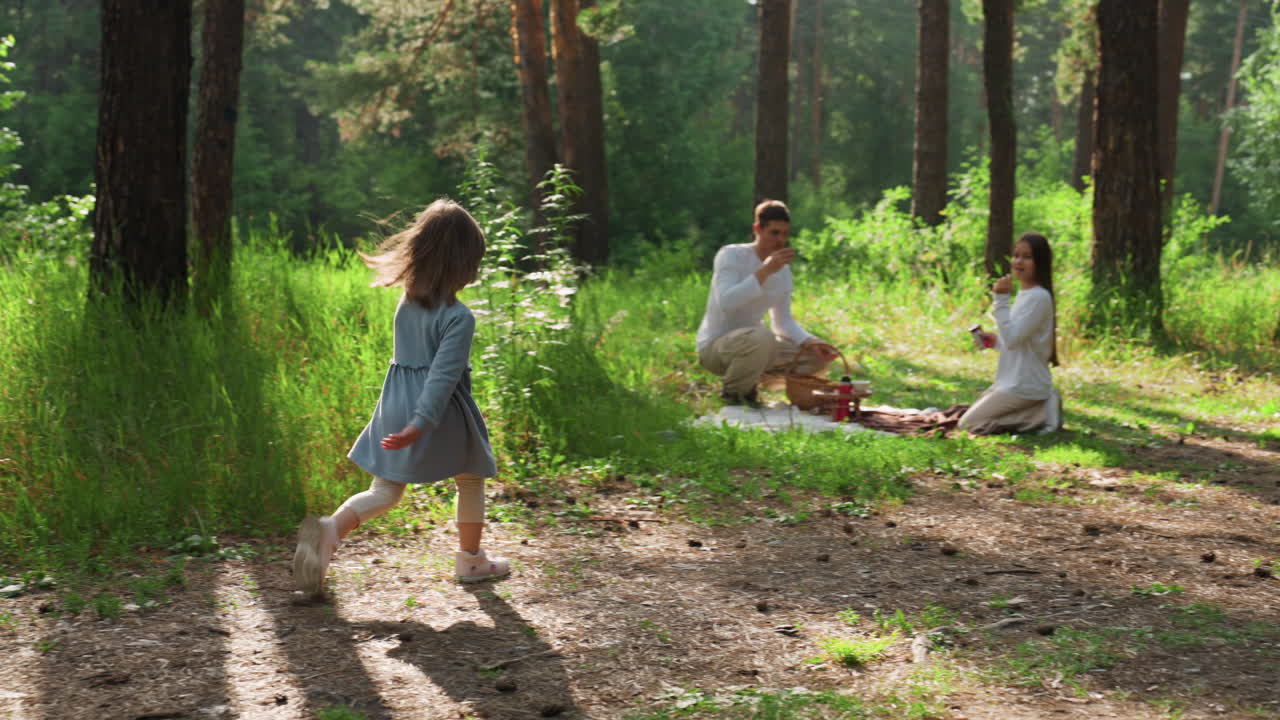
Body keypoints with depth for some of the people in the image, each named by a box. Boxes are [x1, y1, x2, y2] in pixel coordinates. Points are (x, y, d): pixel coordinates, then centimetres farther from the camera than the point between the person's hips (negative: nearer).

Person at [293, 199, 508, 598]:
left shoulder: (407, 301, 3)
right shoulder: (459, 318, -18)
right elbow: (444, 375, -25)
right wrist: (421, 425, -29)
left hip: (397, 405, 6)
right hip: (440, 411, -6)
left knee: (384, 490, 10)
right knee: (471, 479, 18)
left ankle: (331, 528, -15)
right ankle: (470, 560, 28)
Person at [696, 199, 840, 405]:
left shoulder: (783, 269, 5)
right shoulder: (730, 255, -15)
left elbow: (783, 321, 8)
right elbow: (726, 303, -31)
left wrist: (811, 342, -11)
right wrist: (765, 271, -35)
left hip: (752, 343, 7)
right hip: (715, 345, -7)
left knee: (817, 357, -3)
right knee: (761, 337, -38)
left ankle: (748, 384, 10)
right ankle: (731, 393, -10)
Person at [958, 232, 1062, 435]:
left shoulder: (1039, 297, -18)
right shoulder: (1024, 295, 12)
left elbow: (1012, 338, -25)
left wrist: (1001, 300, -27)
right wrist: (995, 341, 5)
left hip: (1024, 386, -10)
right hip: (1013, 381, 10)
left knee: (968, 424, -8)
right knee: (967, 418, 19)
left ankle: (1041, 416, -7)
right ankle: (1040, 409, 11)